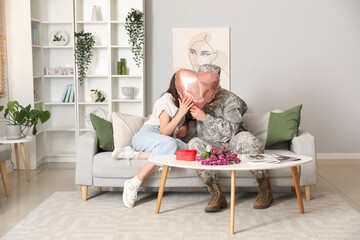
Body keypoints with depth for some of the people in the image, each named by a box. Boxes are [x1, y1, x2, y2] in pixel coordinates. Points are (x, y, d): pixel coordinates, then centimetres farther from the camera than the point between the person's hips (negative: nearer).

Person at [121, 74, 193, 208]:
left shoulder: (181, 101, 16)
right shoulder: (167, 100, -9)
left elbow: (184, 120, 35)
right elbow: (164, 132, -15)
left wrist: (185, 127, 10)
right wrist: (181, 113, -24)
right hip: (146, 135, -6)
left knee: (185, 149, -30)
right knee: (169, 143, -42)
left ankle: (135, 154, -25)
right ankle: (134, 184, -37)